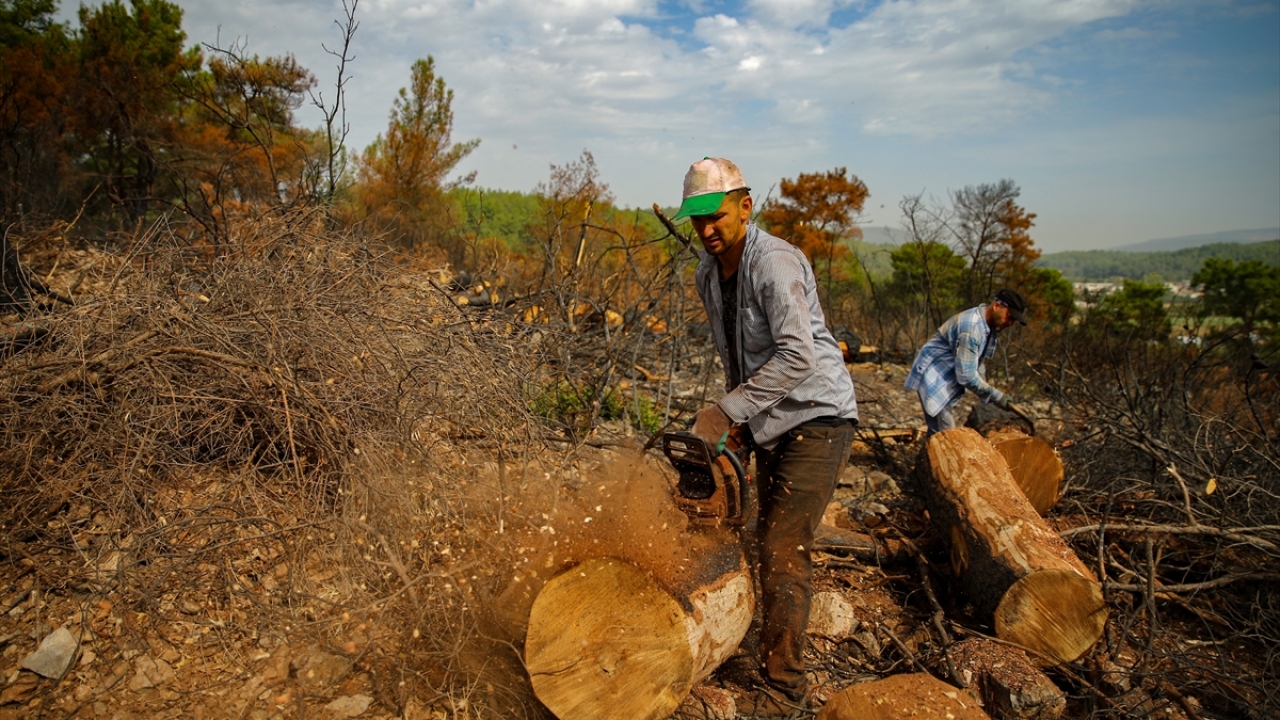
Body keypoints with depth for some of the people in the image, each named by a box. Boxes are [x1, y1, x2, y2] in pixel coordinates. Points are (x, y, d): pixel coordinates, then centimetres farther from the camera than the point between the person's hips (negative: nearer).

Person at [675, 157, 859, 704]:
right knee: (767, 540, 15)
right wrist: (738, 417, 8)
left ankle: (784, 685, 1)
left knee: (782, 551, -11)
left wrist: (727, 410, -28)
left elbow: (797, 357, -30)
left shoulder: (775, 262, -20)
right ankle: (776, 656, 30)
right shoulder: (708, 273, 7)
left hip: (817, 418, -9)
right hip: (769, 423, 9)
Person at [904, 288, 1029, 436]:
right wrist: (996, 396, -19)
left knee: (938, 432, 14)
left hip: (948, 377, 10)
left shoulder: (990, 325, 2)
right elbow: (967, 376, -28)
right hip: (933, 376, -10)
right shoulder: (971, 328, -28)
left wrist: (986, 395, 7)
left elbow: (978, 363, 14)